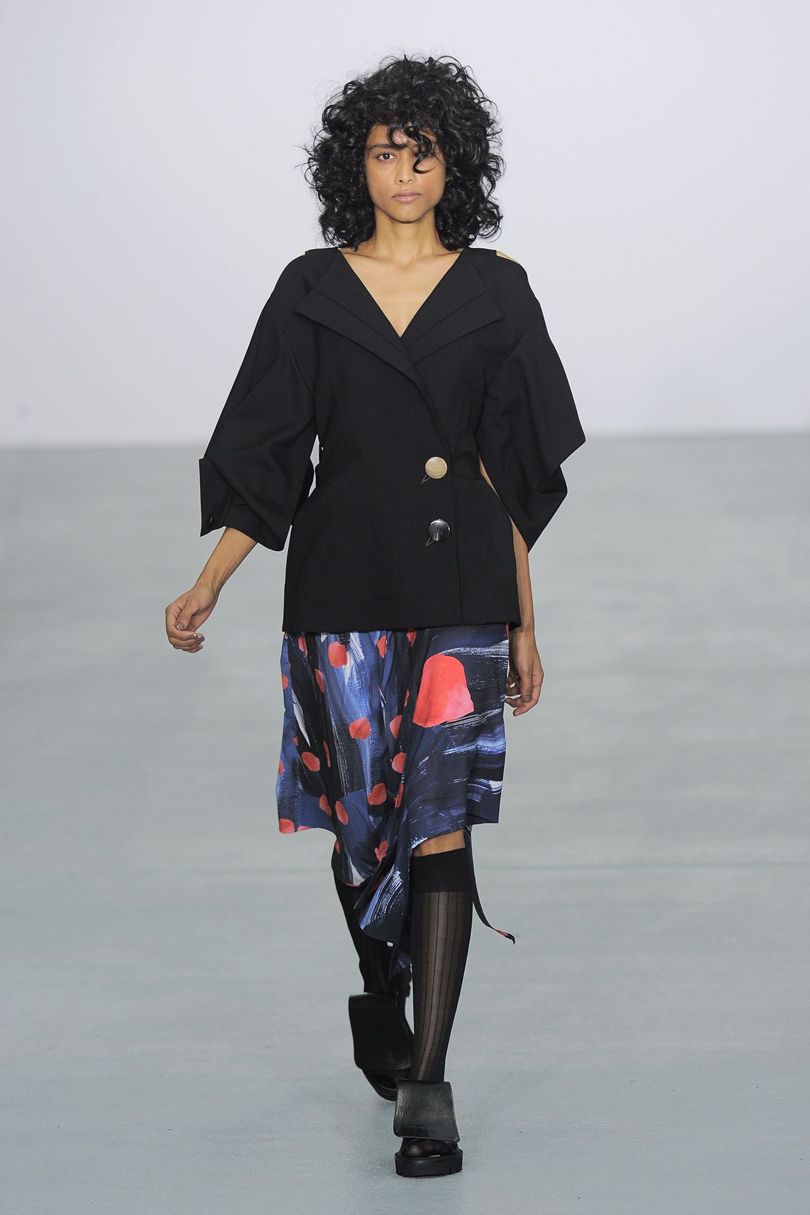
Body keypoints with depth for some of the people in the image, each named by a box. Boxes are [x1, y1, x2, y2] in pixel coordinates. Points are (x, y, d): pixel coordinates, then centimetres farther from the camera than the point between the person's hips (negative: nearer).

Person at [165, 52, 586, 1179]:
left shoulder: (493, 292, 4)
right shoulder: (313, 291, 4)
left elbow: (514, 472, 6)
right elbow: (264, 460, 5)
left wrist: (525, 623, 7)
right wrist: (208, 587, -3)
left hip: (461, 584, -1)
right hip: (345, 584, 1)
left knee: (440, 823, -8)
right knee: (362, 819, 9)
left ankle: (426, 1087, -9)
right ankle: (381, 1005, 36)